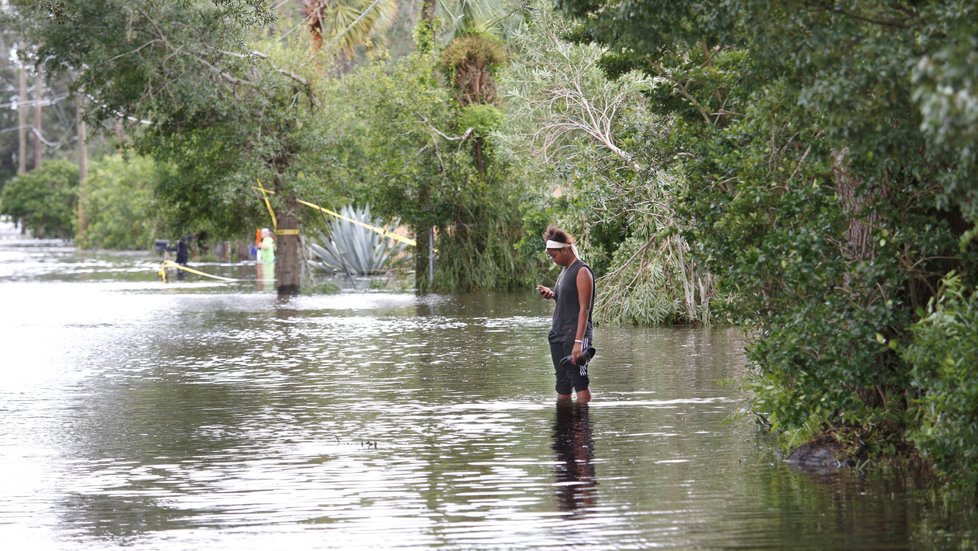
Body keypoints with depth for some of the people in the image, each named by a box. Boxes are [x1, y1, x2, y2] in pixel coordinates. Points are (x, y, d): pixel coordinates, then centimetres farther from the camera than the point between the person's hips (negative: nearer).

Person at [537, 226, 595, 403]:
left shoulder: (582, 272, -10)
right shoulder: (564, 271, 17)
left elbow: (584, 308, -16)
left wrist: (578, 341, -22)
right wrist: (551, 294, 4)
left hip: (574, 334, -9)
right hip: (557, 335, 9)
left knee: (579, 382, -11)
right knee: (562, 383, 9)